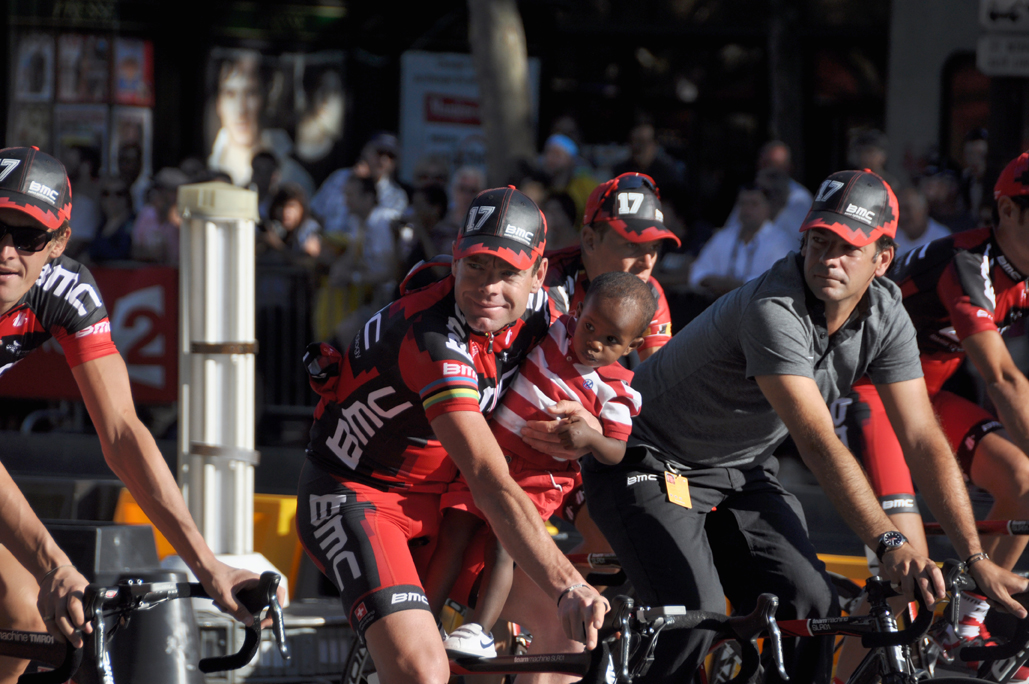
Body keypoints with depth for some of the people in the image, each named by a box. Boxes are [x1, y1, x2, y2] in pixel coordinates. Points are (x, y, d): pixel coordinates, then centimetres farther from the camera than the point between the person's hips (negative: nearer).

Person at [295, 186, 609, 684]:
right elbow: (493, 486, -39)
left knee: (566, 625, 2)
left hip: (436, 499, 8)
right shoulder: (433, 339, -32)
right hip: (353, 493, -8)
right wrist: (567, 586, -46)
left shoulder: (534, 310, -9)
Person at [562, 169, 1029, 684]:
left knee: (810, 604, -12)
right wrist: (889, 545, -49)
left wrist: (976, 559, -20)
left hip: (741, 468, 7)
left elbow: (923, 442, -11)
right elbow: (819, 443, -40)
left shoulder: (885, 319, -10)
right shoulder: (773, 310, -33)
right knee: (696, 618, -24)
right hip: (652, 462, -7)